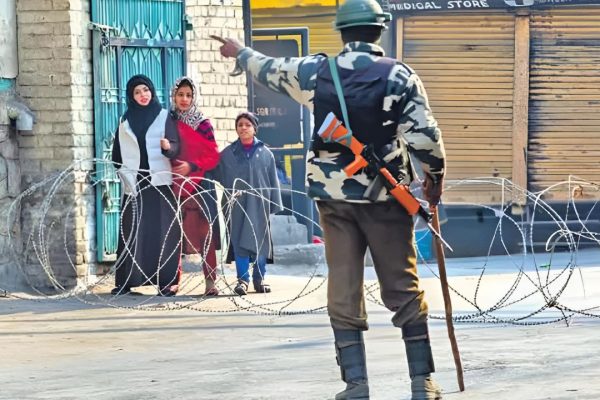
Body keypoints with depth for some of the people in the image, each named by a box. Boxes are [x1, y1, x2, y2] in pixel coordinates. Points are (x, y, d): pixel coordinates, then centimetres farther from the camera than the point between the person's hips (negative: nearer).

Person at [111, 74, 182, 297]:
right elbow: (117, 153, 11)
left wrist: (168, 147, -24)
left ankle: (164, 281, -6)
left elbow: (176, 147, -2)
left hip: (160, 181, -1)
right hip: (134, 183, 1)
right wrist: (124, 174, -2)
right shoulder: (125, 121, 13)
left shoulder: (164, 117, 8)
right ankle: (125, 281, -3)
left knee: (162, 231, -6)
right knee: (132, 231, -3)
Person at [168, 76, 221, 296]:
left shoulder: (203, 124, 4)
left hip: (200, 185, -2)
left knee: (205, 233, -7)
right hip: (175, 185, 2)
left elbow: (213, 156, 0)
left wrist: (191, 166, -12)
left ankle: (210, 281, -6)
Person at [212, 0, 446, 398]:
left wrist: (240, 52, 40)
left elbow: (269, 68, 20)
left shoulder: (315, 71, 1)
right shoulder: (400, 76, -8)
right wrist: (436, 175, 7)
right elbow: (425, 137, -12)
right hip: (384, 196, -2)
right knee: (404, 289, 5)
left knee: (344, 291, 7)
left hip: (334, 196, 2)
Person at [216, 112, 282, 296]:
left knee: (260, 241, 4)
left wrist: (275, 205, 3)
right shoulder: (227, 154, 7)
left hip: (260, 204, 1)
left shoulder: (265, 153, 6)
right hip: (237, 205, -1)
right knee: (240, 241, -4)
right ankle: (243, 279, 0)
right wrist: (231, 193, -6)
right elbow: (223, 179, 8)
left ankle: (259, 279, 13)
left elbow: (273, 181, 7)